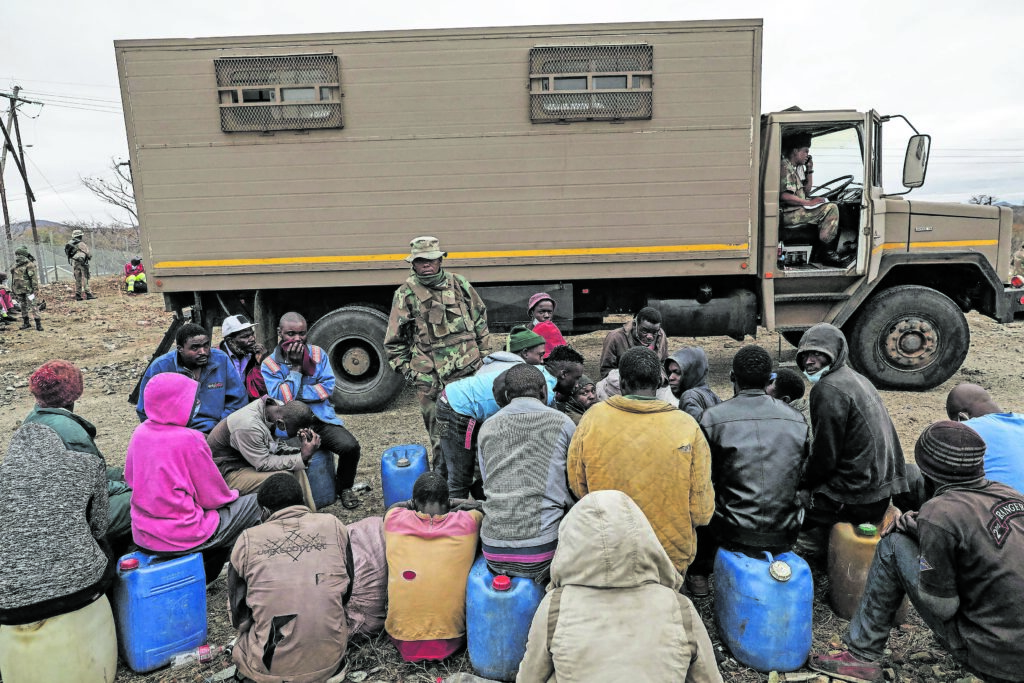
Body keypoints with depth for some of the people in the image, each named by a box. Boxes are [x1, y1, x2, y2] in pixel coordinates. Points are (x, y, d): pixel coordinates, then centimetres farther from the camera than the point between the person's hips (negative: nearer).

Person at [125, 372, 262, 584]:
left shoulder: (140, 432, -2)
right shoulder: (189, 439, -22)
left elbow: (129, 477, 14)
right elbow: (213, 498, -13)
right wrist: (231, 495, 8)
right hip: (180, 537, -8)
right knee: (256, 503, 6)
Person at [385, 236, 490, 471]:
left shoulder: (459, 284, 8)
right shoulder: (405, 294, 2)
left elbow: (480, 319, 18)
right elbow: (394, 340, 8)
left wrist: (484, 353, 16)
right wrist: (405, 368, 4)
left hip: (468, 369, 3)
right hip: (430, 376, -2)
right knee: (439, 432, 1)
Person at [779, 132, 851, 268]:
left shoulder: (796, 168, 22)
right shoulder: (785, 168, -11)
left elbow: (806, 191, 24)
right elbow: (785, 196, -23)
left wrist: (810, 170, 13)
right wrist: (809, 203, -19)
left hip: (796, 210, 11)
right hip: (788, 214, -11)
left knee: (831, 208, 15)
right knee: (831, 208, -16)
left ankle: (829, 252, 6)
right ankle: (828, 253, -13)